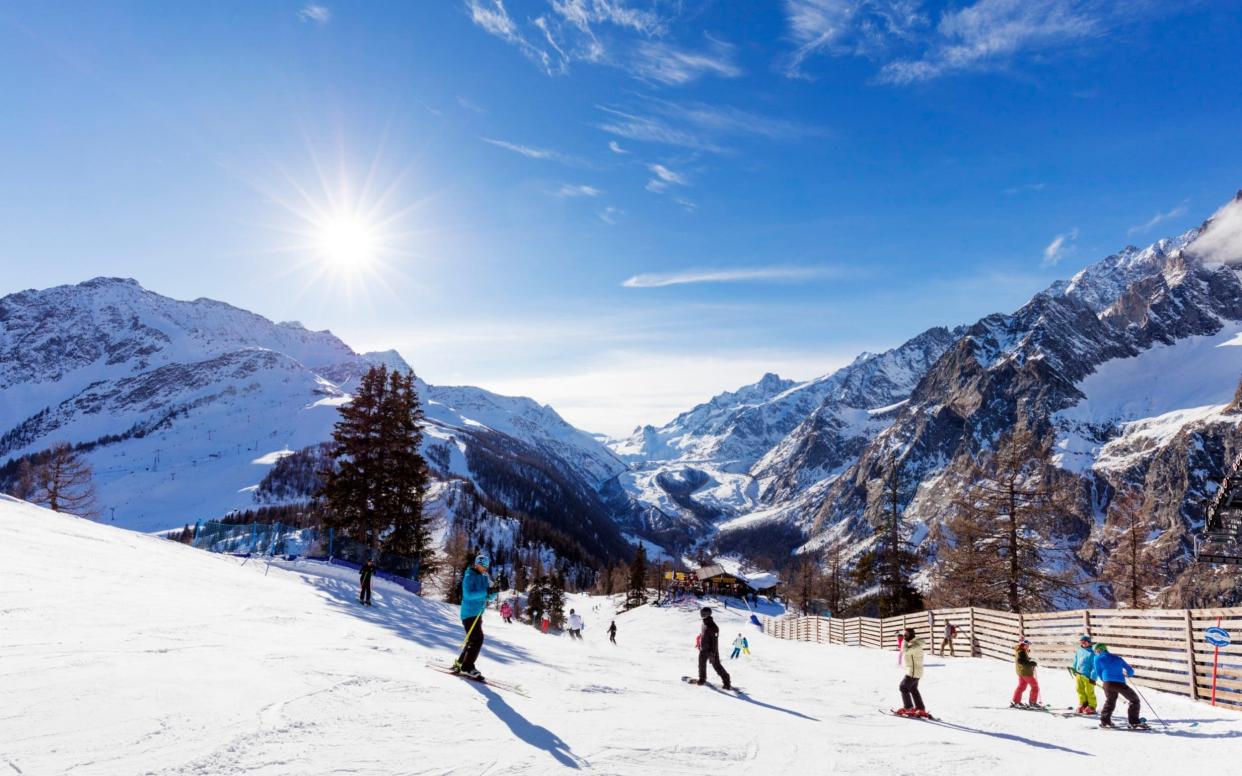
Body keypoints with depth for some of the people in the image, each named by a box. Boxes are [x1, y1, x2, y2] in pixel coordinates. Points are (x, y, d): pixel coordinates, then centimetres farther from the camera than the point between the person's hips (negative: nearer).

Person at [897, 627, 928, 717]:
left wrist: (904, 640, -25)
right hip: (913, 671, 10)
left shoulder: (916, 645, -23)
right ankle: (921, 710, 21)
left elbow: (905, 651, -35)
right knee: (913, 689, 16)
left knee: (903, 687, -2)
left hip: (913, 672, -10)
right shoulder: (911, 643, 8)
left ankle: (908, 708, 2)